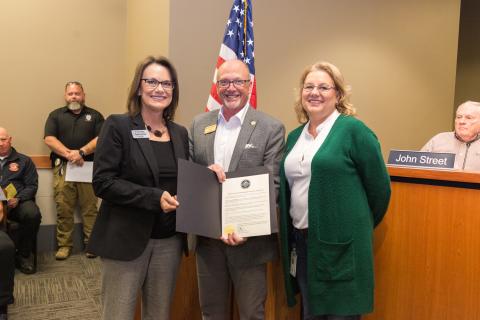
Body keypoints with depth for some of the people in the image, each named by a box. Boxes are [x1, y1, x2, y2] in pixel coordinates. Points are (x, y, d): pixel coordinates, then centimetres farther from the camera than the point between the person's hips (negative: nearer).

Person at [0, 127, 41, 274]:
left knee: (33, 214, -33)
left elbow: (32, 186, 9)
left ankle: (23, 255, -13)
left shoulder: (24, 161, 17)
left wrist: (17, 199, -11)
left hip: (19, 201, 0)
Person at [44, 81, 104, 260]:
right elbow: (49, 139, 1)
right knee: (63, 209, 0)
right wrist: (68, 154, -13)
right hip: (63, 167, 1)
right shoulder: (56, 115, 14)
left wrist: (81, 152, -14)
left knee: (90, 208, -1)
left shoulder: (94, 115, 13)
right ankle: (64, 245, 9)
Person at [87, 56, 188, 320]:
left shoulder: (180, 133, 8)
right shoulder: (118, 126, -6)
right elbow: (103, 182, -13)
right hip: (126, 239, -4)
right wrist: (155, 197, -21)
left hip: (170, 241, 5)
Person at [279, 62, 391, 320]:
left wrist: (360, 226, 7)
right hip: (301, 241, 6)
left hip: (340, 243, -6)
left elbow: (378, 186, -5)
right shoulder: (294, 136, 10)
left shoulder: (353, 130, -9)